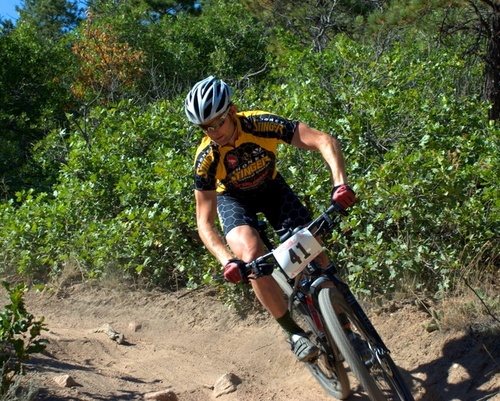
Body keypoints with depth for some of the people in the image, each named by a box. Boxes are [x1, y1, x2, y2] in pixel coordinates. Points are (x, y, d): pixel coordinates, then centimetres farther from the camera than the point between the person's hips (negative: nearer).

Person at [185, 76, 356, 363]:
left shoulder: (261, 124, -32)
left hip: (270, 187, 1)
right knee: (252, 257, -29)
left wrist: (341, 184, -54)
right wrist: (227, 261, -43)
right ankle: (294, 332, -12)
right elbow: (205, 222, -26)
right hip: (233, 198, -1)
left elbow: (325, 141, -37)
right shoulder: (207, 158, -30)